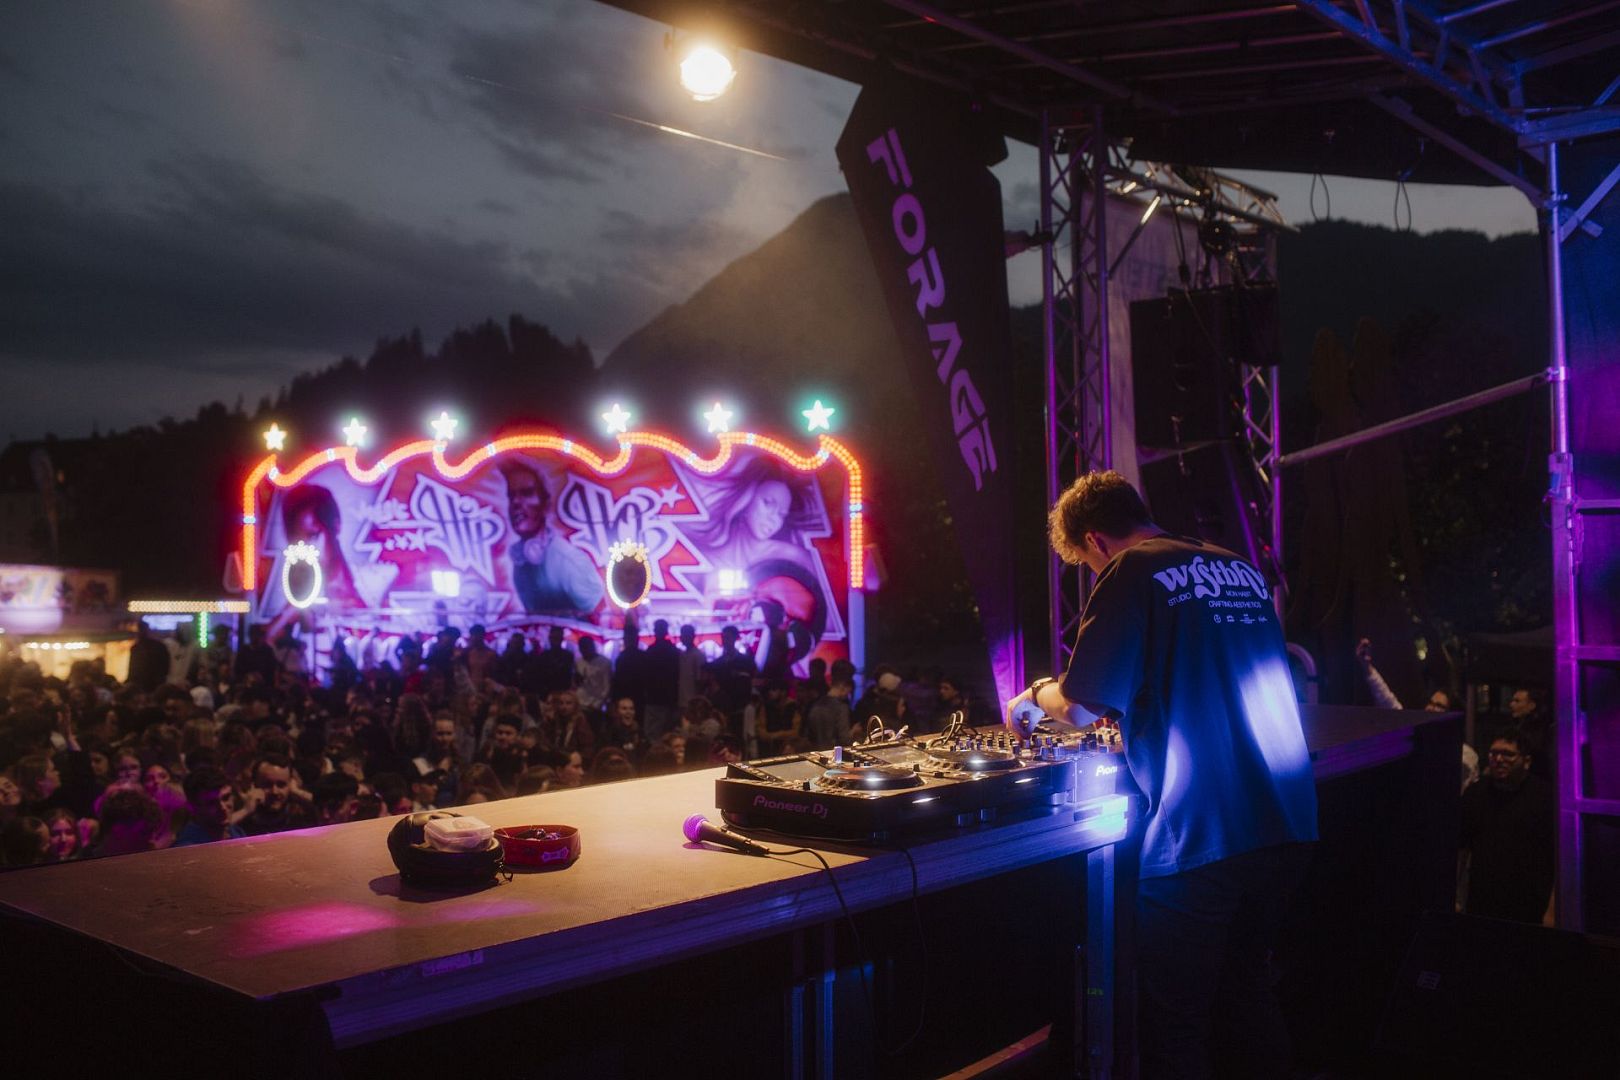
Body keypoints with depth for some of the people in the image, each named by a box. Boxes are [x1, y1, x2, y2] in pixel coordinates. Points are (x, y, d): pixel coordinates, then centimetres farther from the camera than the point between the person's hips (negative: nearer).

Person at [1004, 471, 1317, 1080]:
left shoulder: (1132, 573, -7)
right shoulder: (1242, 571, 14)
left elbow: (1083, 708, -11)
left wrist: (1036, 698, 9)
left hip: (1198, 838, -7)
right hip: (1285, 827, 8)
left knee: (1173, 1025, 5)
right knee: (1245, 994, 24)